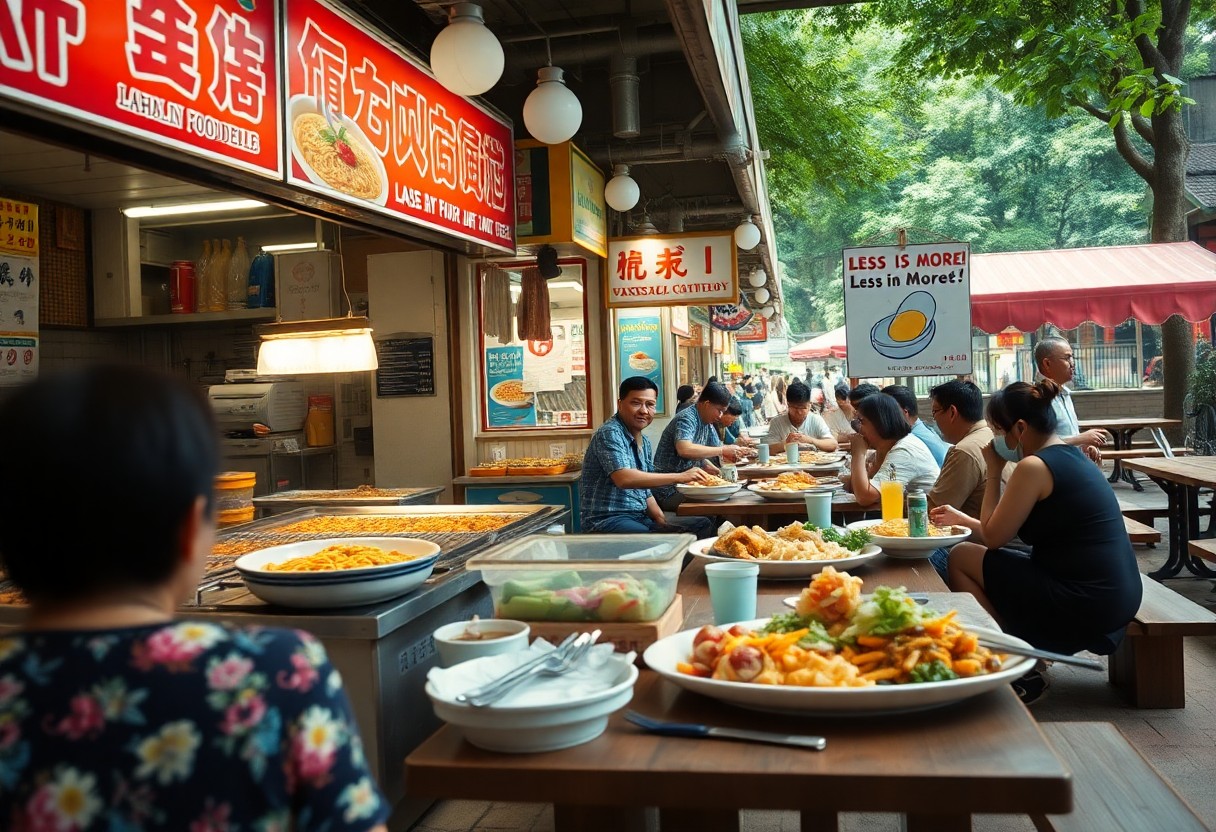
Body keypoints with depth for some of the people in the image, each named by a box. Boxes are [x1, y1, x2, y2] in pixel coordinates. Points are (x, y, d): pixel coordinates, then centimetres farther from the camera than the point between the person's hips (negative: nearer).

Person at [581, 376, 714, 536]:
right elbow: (623, 479, -28)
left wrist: (663, 522, 2)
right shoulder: (610, 433, -13)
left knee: (702, 525, 1)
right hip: (607, 521, -9)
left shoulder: (645, 443, 16)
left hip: (640, 519, 9)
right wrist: (679, 477, -26)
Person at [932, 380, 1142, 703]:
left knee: (961, 559, 0)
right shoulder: (1072, 456, 12)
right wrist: (962, 519, 26)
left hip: (1086, 604, -10)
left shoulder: (1034, 466, -17)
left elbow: (993, 537, -8)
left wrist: (994, 472, -2)